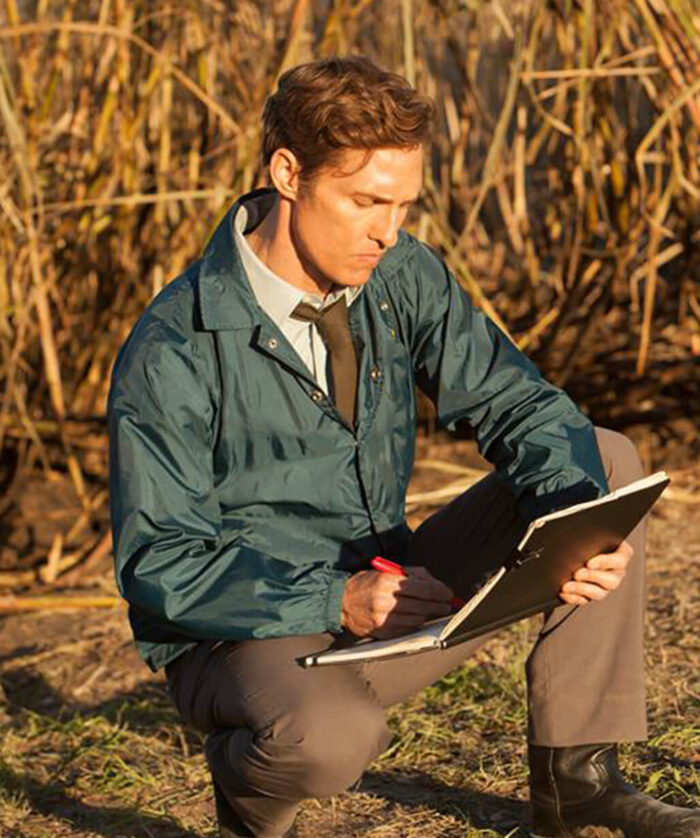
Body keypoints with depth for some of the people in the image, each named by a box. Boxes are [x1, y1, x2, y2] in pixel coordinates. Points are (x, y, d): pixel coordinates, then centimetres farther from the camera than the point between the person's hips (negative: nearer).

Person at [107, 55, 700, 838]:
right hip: (244, 635, -6)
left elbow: (518, 405, -3)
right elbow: (157, 563, -18)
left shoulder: (399, 275, -3)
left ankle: (573, 773, -4)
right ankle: (245, 775, -2)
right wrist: (333, 600, -29)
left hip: (393, 603, 6)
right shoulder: (171, 355, -19)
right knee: (331, 737, -41)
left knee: (606, 460, -5)